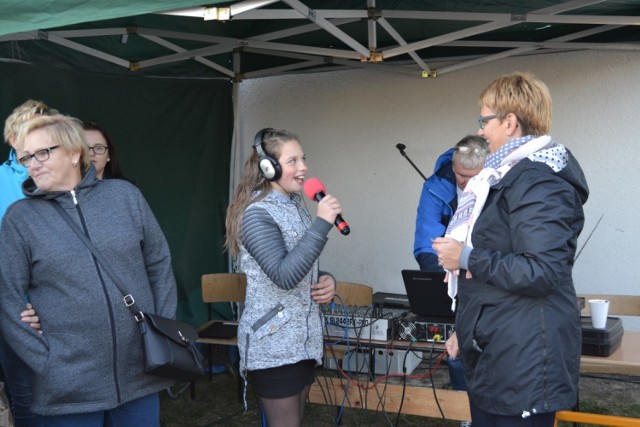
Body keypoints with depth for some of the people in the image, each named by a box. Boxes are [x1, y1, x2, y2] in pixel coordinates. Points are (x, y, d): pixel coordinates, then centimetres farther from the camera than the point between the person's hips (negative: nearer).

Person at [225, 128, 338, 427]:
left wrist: (326, 279, -2)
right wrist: (322, 223, -27)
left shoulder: (295, 206, 10)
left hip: (304, 339, 8)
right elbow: (284, 275, -27)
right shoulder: (257, 213, -16)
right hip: (273, 343, -8)